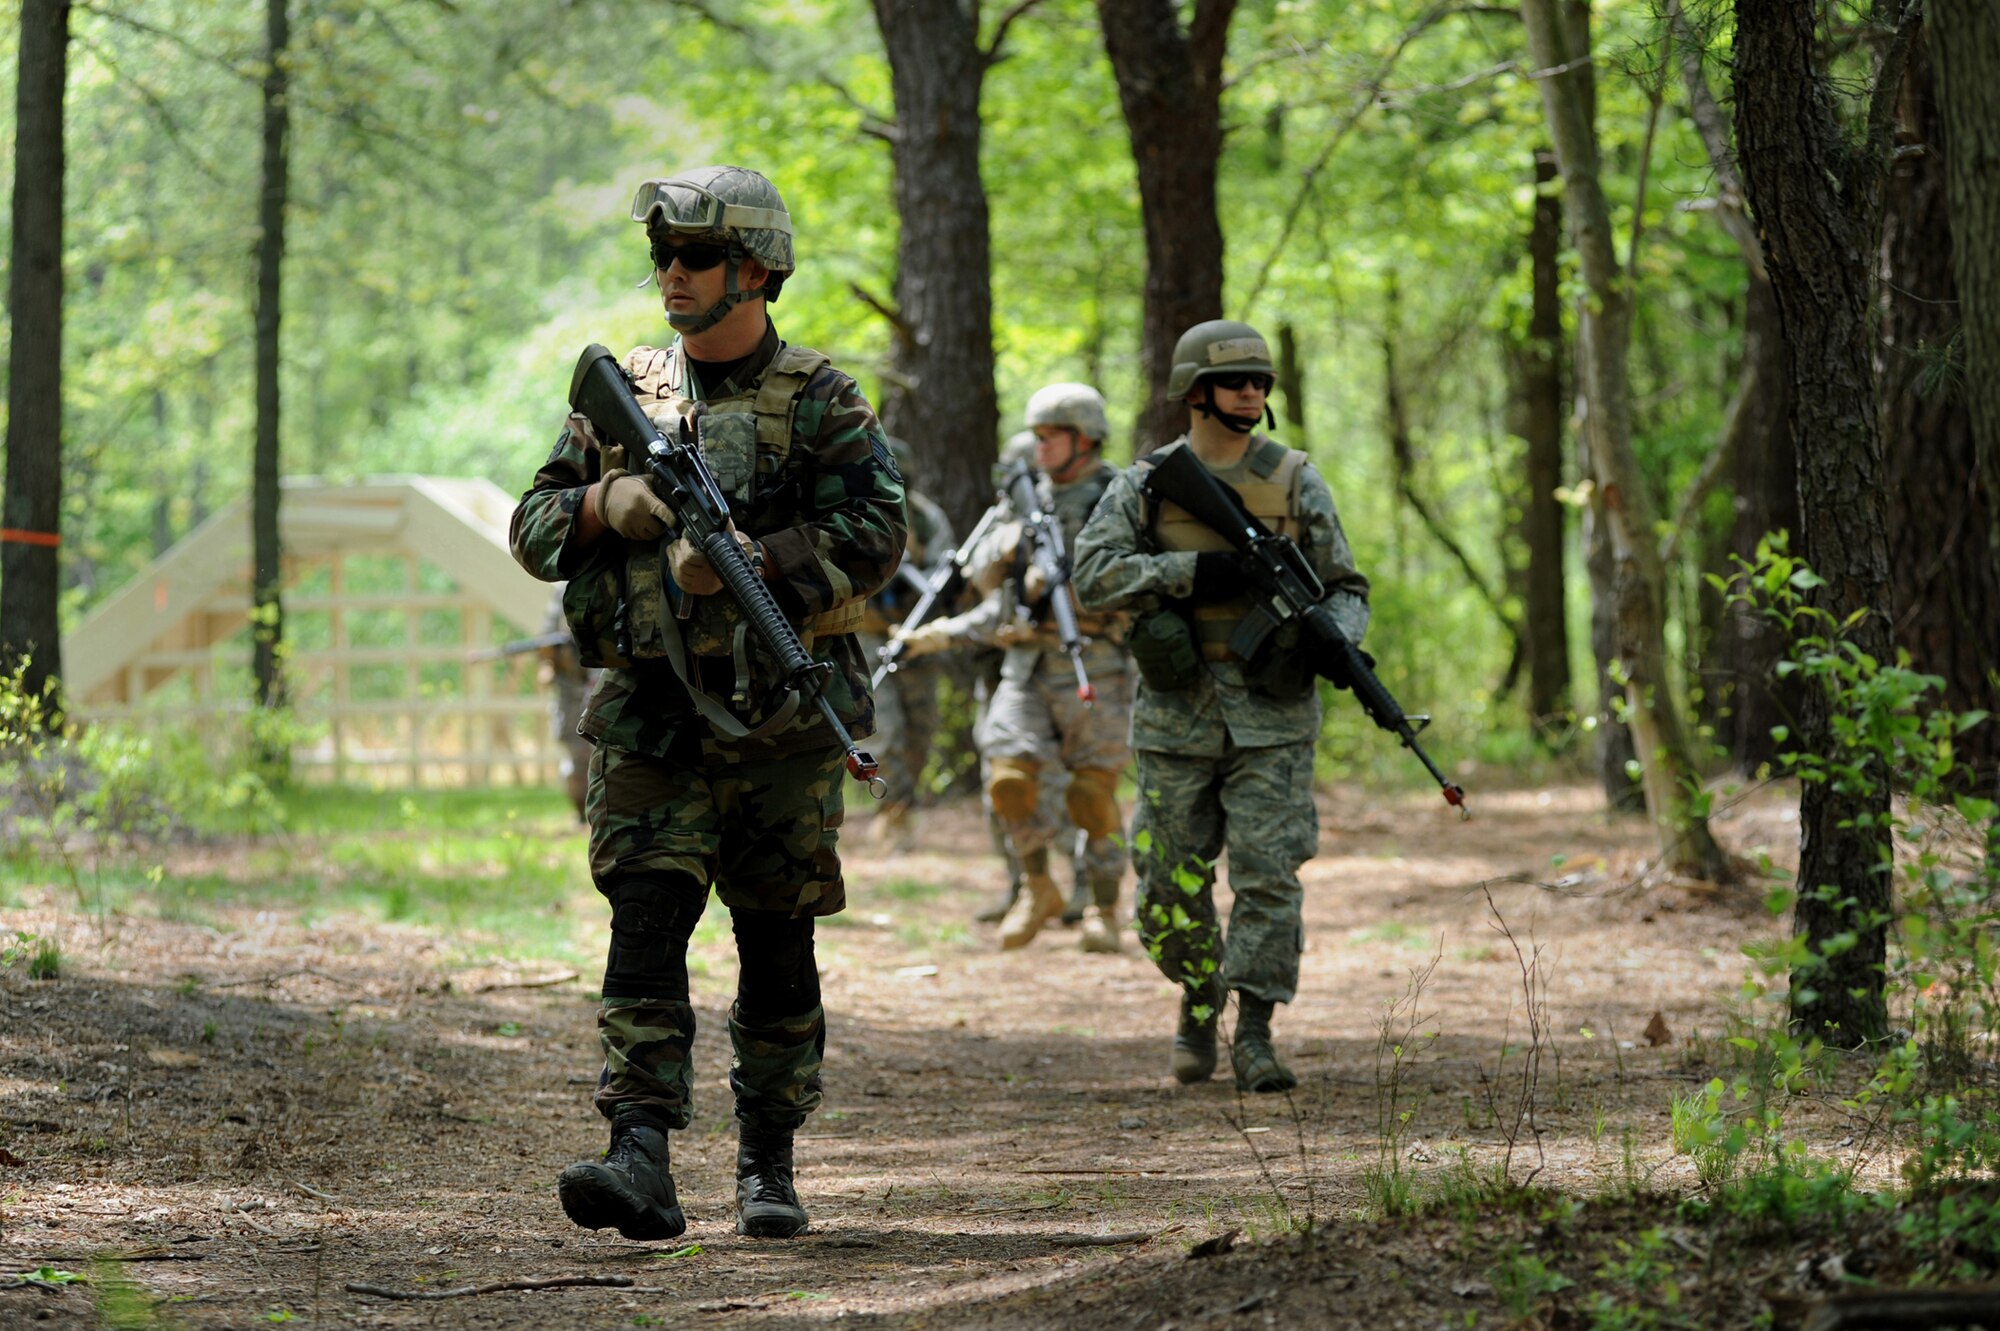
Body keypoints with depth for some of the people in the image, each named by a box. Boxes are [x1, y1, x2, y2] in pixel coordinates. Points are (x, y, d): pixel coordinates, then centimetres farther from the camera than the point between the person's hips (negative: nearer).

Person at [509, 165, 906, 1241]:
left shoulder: (819, 402, 0)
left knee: (776, 943, 7)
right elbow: (534, 528, 12)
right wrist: (609, 506, -9)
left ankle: (768, 1162, 19)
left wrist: (746, 563, -22)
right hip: (651, 718, 2)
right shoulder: (621, 392, 10)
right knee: (645, 928, -12)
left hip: (781, 719, -2)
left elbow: (874, 534, -11)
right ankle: (642, 1160, -20)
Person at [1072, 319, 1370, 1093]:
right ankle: (1197, 1002, 29)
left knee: (1268, 874, -10)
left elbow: (1345, 588, 7)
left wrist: (1335, 639, -16)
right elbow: (1094, 573, -10)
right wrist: (1193, 571, -21)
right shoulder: (1146, 486, 3)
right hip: (1177, 717, 1)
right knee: (1171, 883, 6)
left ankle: (1254, 1033, -7)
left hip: (1271, 716, -1)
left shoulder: (1295, 482, 4)